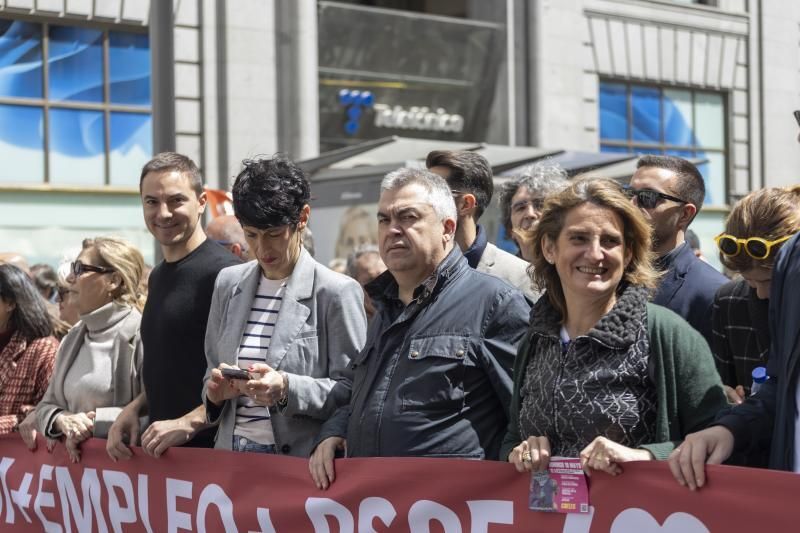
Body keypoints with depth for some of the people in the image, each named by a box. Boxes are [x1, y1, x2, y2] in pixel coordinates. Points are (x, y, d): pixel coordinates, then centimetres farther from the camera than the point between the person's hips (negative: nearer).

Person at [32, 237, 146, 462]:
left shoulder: (139, 333, -7)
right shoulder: (74, 338, 15)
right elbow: (46, 406, 18)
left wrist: (95, 421, -11)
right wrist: (63, 420, -3)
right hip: (77, 459, 7)